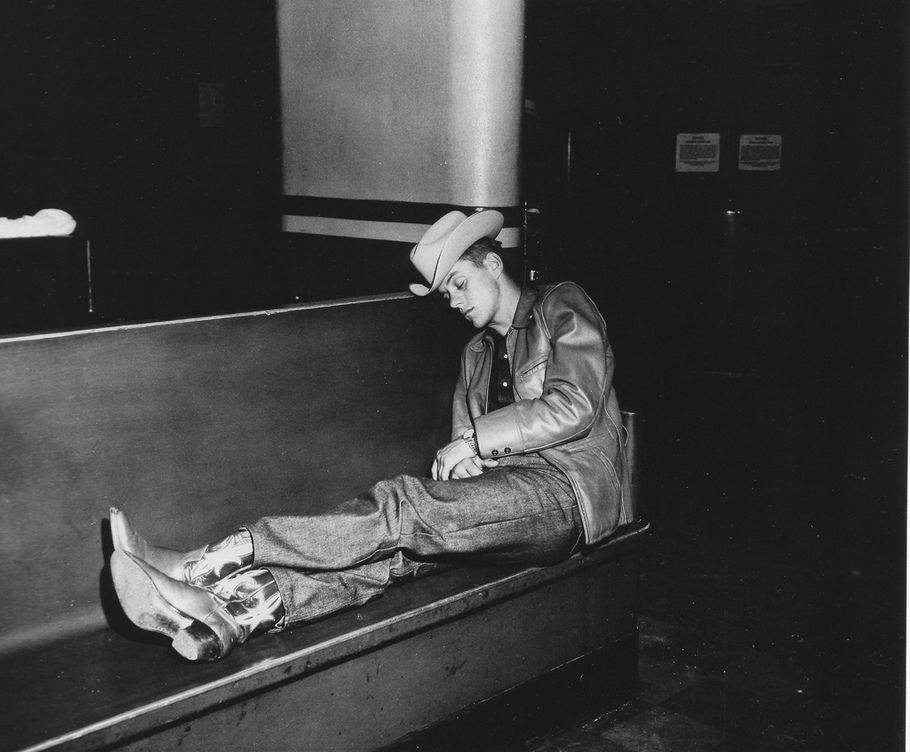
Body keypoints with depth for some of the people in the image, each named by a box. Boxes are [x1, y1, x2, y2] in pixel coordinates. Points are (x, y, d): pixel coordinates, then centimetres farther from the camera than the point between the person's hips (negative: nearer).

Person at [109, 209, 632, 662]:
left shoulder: (563, 308, 5)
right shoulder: (477, 353, 26)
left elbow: (574, 406, -9)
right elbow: (464, 441, 20)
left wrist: (475, 439, -9)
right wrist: (462, 462, -5)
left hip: (567, 489, -6)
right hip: (503, 493, 6)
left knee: (400, 511, -27)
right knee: (395, 544, -22)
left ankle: (200, 564, -32)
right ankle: (229, 614, -42)